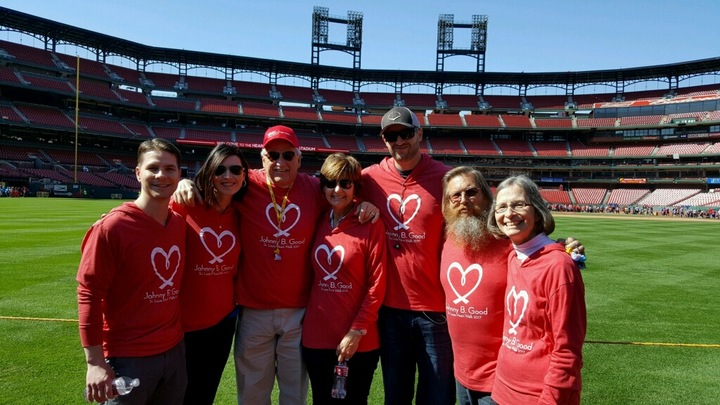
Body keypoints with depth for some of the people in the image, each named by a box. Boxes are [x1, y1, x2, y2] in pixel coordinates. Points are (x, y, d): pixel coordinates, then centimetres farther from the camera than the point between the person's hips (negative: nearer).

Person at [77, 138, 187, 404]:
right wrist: (95, 362, -16)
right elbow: (89, 294, -14)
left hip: (175, 350, 6)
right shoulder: (111, 226, -15)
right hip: (128, 358, -5)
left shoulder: (180, 223, 2)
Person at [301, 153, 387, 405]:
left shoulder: (371, 226, -8)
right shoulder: (318, 224, 5)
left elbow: (377, 286, -10)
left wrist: (357, 331, -13)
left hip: (359, 342, -4)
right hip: (316, 338, 4)